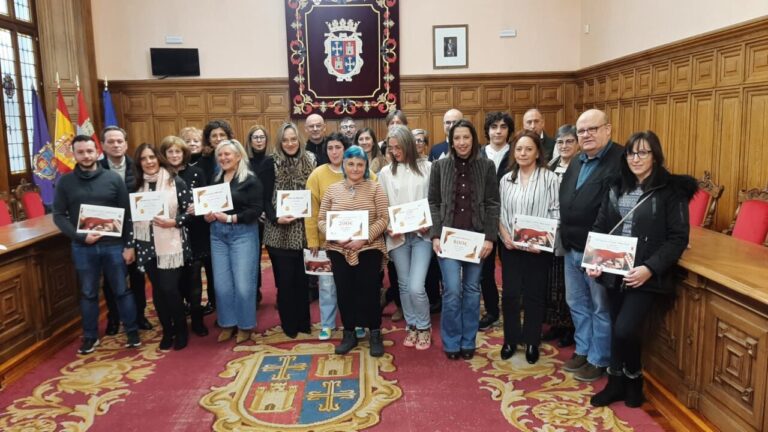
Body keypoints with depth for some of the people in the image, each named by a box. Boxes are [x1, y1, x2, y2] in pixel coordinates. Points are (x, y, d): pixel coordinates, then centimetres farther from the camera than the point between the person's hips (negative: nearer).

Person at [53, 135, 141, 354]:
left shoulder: (113, 178, -1)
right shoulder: (65, 182, 1)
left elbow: (127, 214, -1)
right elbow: (59, 215, 0)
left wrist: (129, 245, -3)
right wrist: (80, 236, -14)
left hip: (113, 245, -1)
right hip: (83, 248, 1)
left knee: (122, 291, 9)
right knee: (88, 294, 13)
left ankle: (132, 331, 22)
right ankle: (90, 336, 27)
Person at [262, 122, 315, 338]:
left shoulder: (309, 160, 7)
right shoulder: (272, 163, -2)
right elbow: (266, 198, -4)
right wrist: (275, 218, -19)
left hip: (303, 230, 3)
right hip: (279, 232, -2)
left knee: (302, 278, 9)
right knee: (284, 280, 4)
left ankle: (303, 321, 23)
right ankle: (289, 324, 18)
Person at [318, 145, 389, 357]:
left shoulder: (375, 188, 0)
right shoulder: (332, 189, 7)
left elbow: (383, 219, -6)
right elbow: (321, 220, 6)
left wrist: (364, 239, -17)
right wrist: (335, 237, -12)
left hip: (369, 249, -2)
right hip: (339, 250, 3)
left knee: (369, 291, 1)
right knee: (344, 292, 9)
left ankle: (375, 335, 18)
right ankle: (349, 334, 25)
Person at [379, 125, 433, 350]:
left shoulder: (427, 167, 0)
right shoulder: (386, 172, 6)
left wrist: (429, 224, -12)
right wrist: (388, 228, -9)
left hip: (422, 234, -3)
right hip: (397, 236, 3)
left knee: (416, 287, -9)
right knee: (404, 285, 11)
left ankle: (424, 327, 15)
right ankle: (411, 327, 29)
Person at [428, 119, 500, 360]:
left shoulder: (486, 166, 2)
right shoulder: (440, 166, 2)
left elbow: (493, 204, 1)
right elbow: (433, 203, 3)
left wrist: (489, 237, -7)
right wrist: (435, 235, -6)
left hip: (476, 237, 1)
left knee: (472, 290, 8)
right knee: (452, 291, -5)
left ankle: (468, 342, 22)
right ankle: (451, 343, 12)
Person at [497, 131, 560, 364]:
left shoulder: (549, 178, -6)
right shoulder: (506, 179, 8)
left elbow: (556, 213, -9)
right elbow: (499, 211, 7)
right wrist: (504, 235, -7)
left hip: (538, 248, -3)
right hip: (510, 247, 3)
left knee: (534, 295, 8)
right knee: (510, 294, 7)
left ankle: (532, 342, 23)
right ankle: (510, 339, 24)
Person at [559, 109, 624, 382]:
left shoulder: (621, 160, -15)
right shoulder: (576, 163, 13)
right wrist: (564, 235, 10)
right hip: (572, 248, 8)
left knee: (601, 308, 7)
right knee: (577, 303, 19)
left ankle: (599, 360, 22)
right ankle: (583, 350, 35)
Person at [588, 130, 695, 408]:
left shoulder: (671, 190, -7)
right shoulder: (617, 188, 9)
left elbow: (678, 238, -11)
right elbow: (600, 227, 11)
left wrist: (650, 268, -21)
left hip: (646, 276, -5)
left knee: (625, 331, -12)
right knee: (619, 331, 13)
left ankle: (631, 380, 16)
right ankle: (617, 383, 30)